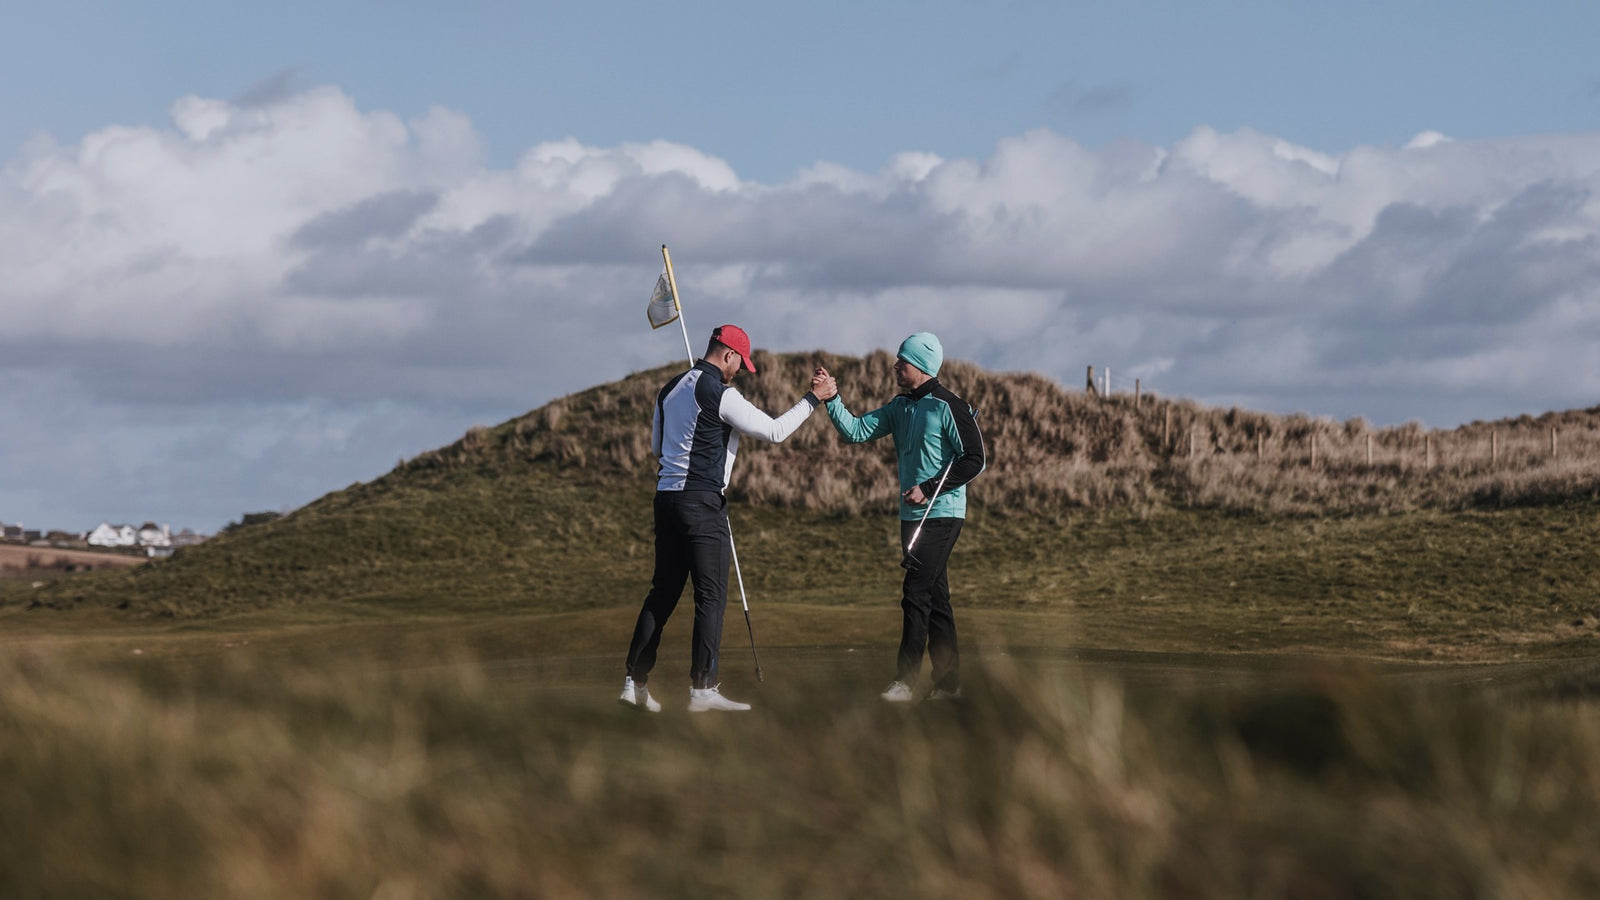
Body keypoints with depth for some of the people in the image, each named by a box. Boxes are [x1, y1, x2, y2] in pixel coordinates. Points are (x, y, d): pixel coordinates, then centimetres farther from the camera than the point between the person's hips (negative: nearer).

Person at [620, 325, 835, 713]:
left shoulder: (671, 389, 14)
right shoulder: (720, 394, -12)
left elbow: (657, 445, 25)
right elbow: (774, 431, -9)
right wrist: (813, 399, 0)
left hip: (666, 496, 8)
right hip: (702, 502, -8)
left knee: (663, 591, 12)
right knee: (711, 595, -4)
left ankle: (634, 682, 10)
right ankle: (703, 689, -7)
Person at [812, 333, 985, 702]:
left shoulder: (949, 407, -12)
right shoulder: (900, 407, 12)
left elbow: (975, 460, -14)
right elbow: (856, 431, 7)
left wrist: (928, 489, -17)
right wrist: (831, 399, -7)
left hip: (941, 514, -8)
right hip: (913, 515, 8)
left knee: (916, 593, -13)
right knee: (934, 597, 11)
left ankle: (904, 681, -14)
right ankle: (948, 682, 16)